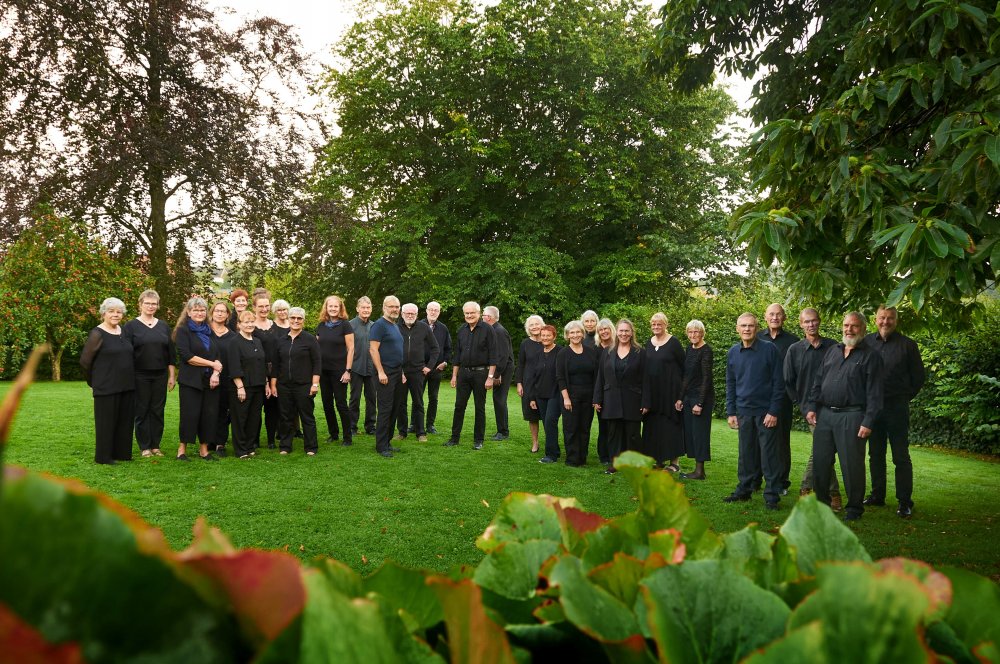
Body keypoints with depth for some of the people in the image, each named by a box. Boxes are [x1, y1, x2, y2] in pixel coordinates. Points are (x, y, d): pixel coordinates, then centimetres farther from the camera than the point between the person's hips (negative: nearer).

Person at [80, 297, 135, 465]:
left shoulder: (124, 332, 9)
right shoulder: (97, 334, -9)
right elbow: (85, 361, -7)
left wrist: (130, 378, 15)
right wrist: (93, 381, 3)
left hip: (127, 386, 6)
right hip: (106, 387, -6)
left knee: (125, 419, 10)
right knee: (106, 421, 1)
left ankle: (121, 453, 21)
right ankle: (103, 456, 10)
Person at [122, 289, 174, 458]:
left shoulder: (163, 327, 10)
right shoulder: (131, 326, 1)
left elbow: (171, 352, 11)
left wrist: (172, 375, 6)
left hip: (160, 376, 3)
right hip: (140, 376, -3)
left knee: (158, 411, 5)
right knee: (142, 411, 2)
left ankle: (155, 445, 13)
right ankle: (145, 447, 9)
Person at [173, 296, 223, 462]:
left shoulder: (209, 331, 16)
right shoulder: (183, 330, 0)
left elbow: (217, 356, 11)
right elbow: (186, 356, -12)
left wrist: (216, 373, -8)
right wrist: (212, 364, -10)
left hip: (210, 380, 5)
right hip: (191, 380, -5)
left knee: (209, 415, 2)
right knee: (190, 415, -5)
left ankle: (204, 449, 10)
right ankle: (182, 449, 7)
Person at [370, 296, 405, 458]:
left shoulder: (395, 326, 17)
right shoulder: (379, 325, -10)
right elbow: (373, 349, -16)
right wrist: (381, 372, -20)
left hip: (397, 372, 9)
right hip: (386, 373, -9)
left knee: (394, 409, 10)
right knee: (385, 410, -7)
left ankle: (387, 442, 17)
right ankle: (381, 446, -2)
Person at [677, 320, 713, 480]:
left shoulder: (706, 350, -12)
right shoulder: (690, 348, 11)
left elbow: (706, 378, -16)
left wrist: (700, 403, -18)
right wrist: (680, 398, 11)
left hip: (702, 397, -8)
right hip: (689, 396, 8)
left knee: (700, 431, -3)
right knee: (689, 432, 9)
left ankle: (700, 471, 5)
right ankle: (697, 469, 16)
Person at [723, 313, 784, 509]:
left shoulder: (770, 349, -8)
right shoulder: (733, 353, 6)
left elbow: (778, 383, -7)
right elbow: (730, 385, 12)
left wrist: (774, 411, -12)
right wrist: (731, 412, 7)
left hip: (766, 411, -4)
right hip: (743, 411, 4)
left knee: (769, 454, 0)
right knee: (746, 453, 11)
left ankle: (772, 495, 8)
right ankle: (744, 490, 22)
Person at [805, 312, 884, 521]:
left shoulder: (871, 356, -1)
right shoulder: (832, 350, 16)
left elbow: (874, 392, -6)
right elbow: (818, 381, 17)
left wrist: (868, 422, -12)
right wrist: (811, 407, 8)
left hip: (851, 417, -5)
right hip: (824, 414, 5)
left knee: (852, 464, -1)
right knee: (820, 461, 8)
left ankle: (854, 507, 12)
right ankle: (821, 502, 21)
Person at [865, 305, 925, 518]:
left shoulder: (907, 345, -2)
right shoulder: (866, 342, 5)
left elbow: (918, 377, 6)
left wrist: (904, 397, 6)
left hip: (896, 407, -3)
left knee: (901, 456, -2)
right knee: (875, 454, 12)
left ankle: (904, 502, 3)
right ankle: (877, 495, 22)